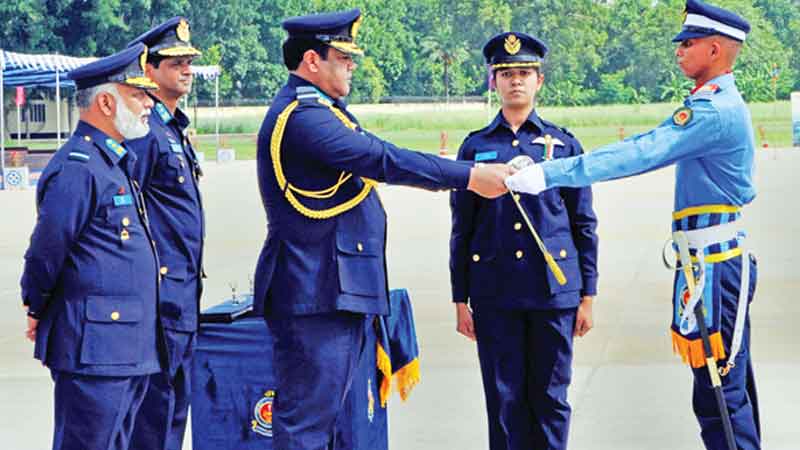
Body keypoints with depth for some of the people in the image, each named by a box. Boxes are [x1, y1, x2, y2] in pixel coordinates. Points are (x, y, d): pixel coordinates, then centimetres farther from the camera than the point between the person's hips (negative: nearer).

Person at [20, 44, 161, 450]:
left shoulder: (116, 163, 17)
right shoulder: (77, 168, -16)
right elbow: (45, 252, -13)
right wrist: (39, 311, 0)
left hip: (128, 348, 10)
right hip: (93, 350, -10)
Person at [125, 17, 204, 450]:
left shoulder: (176, 128, 17)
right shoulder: (143, 131, -14)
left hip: (183, 290, 10)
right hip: (160, 287, -10)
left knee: (175, 398, 14)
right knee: (155, 396, -5)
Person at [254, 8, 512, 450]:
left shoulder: (314, 110, 18)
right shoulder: (302, 115, -17)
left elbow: (374, 162, 21)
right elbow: (384, 160, -20)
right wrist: (469, 176, -16)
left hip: (335, 290, 11)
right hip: (317, 293, -11)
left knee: (324, 410, 14)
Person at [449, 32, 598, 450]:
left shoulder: (564, 143, 7)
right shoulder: (476, 146, 7)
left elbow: (584, 224, 7)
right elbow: (461, 230, 9)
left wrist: (587, 296, 3)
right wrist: (460, 300, 4)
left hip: (554, 289, 0)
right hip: (494, 294, 0)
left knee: (550, 398, 4)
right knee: (504, 399, 3)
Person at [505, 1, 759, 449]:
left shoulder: (715, 111, -18)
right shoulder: (720, 104, 17)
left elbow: (640, 154, -26)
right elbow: (651, 149, 18)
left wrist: (549, 174, -28)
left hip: (714, 263, -11)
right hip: (723, 259, 11)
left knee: (720, 399, -7)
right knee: (732, 389, 16)